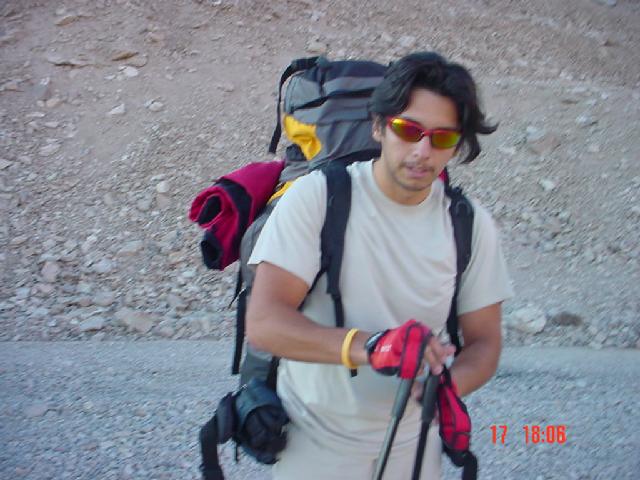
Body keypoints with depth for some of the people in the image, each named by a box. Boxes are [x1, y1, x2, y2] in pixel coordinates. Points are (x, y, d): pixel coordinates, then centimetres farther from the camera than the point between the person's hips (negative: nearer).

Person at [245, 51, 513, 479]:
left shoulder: (472, 225, -6)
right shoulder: (316, 197, -17)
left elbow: (483, 340, -1)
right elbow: (263, 322, -23)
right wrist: (368, 346, -39)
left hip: (413, 445, 3)